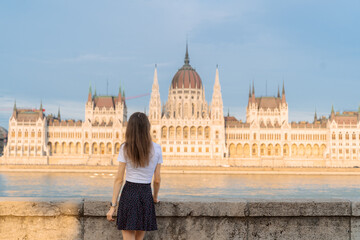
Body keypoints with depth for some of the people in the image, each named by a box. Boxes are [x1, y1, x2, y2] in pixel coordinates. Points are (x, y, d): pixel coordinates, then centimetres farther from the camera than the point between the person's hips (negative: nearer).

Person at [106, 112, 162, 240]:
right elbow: (157, 179, 4)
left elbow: (119, 179, -5)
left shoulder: (125, 148, -4)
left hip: (128, 193, -2)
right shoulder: (156, 149, 0)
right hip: (146, 195, 2)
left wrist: (113, 206, -1)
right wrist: (155, 197, 23)